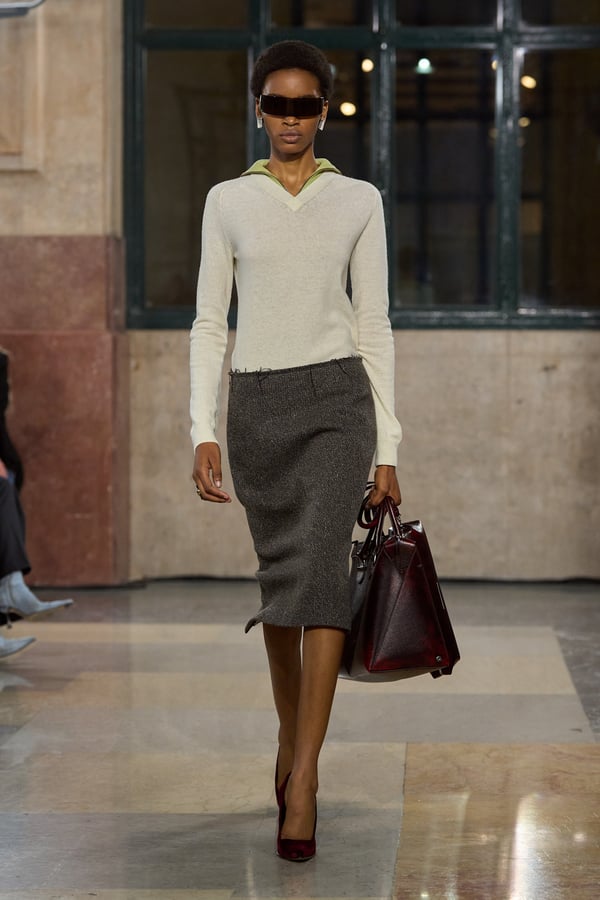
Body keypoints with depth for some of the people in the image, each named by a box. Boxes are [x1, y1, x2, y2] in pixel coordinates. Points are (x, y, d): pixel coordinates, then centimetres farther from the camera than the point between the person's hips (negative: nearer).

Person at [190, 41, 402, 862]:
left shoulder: (359, 201, 5)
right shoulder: (228, 202, 6)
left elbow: (374, 324, 5)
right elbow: (209, 323, 5)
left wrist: (387, 446, 1)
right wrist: (204, 431, -5)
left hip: (336, 400, -2)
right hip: (258, 403, 2)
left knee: (318, 572, -15)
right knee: (280, 579, 11)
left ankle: (301, 784, -16)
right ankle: (292, 738, 32)